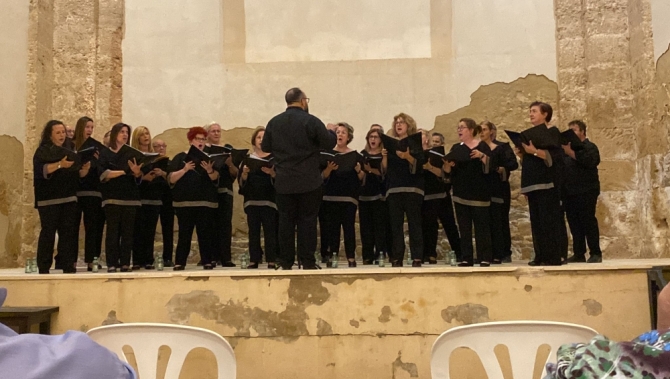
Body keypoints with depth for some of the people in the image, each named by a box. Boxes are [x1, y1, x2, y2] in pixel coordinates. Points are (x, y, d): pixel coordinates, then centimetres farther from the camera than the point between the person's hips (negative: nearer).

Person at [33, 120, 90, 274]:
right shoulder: (43, 151, 1)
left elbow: (78, 174, 16)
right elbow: (41, 170, -15)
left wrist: (86, 168, -6)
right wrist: (59, 165, -28)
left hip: (68, 198, 5)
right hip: (49, 199, -5)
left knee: (69, 232, 2)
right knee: (48, 232, -6)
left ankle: (69, 266, 4)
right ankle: (43, 268, -1)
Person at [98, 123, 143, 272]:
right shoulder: (106, 153, 7)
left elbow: (139, 178, 8)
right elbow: (104, 174, -8)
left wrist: (137, 172, -15)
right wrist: (125, 171, -16)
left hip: (130, 198, 3)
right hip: (112, 198, -3)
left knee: (128, 232, 0)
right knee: (113, 231, -5)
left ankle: (125, 263, 4)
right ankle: (111, 264, -3)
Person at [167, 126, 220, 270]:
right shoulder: (181, 157, 7)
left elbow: (216, 179, -1)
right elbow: (170, 179, -3)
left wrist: (210, 170, -22)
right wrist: (185, 169, -18)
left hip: (206, 202, 1)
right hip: (184, 202, -1)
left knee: (205, 232, -1)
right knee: (184, 233, -2)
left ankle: (208, 261, 3)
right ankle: (179, 262, 3)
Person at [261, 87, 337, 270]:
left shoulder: (273, 122, 3)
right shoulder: (311, 121, -9)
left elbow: (265, 147, 12)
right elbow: (329, 143, -6)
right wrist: (332, 131, 15)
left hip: (284, 182, 3)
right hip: (309, 181, -3)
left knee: (286, 221, 7)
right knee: (307, 220, 2)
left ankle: (285, 262, 9)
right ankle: (308, 262, 3)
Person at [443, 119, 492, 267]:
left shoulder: (482, 146, 0)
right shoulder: (456, 148, 12)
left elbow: (490, 166, -11)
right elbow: (448, 171, 7)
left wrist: (481, 156, -25)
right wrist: (447, 164, -14)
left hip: (479, 193, -4)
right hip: (461, 193, 4)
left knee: (481, 226, -3)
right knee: (464, 227, 4)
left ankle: (485, 258, 2)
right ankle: (466, 258, 8)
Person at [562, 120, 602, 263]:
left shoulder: (590, 147, 1)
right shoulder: (568, 147, 20)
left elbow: (589, 161, -20)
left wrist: (571, 152, -23)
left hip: (586, 191, -6)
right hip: (569, 192, 6)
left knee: (588, 222, -6)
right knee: (574, 223, 5)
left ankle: (595, 253, -1)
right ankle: (579, 254, 9)